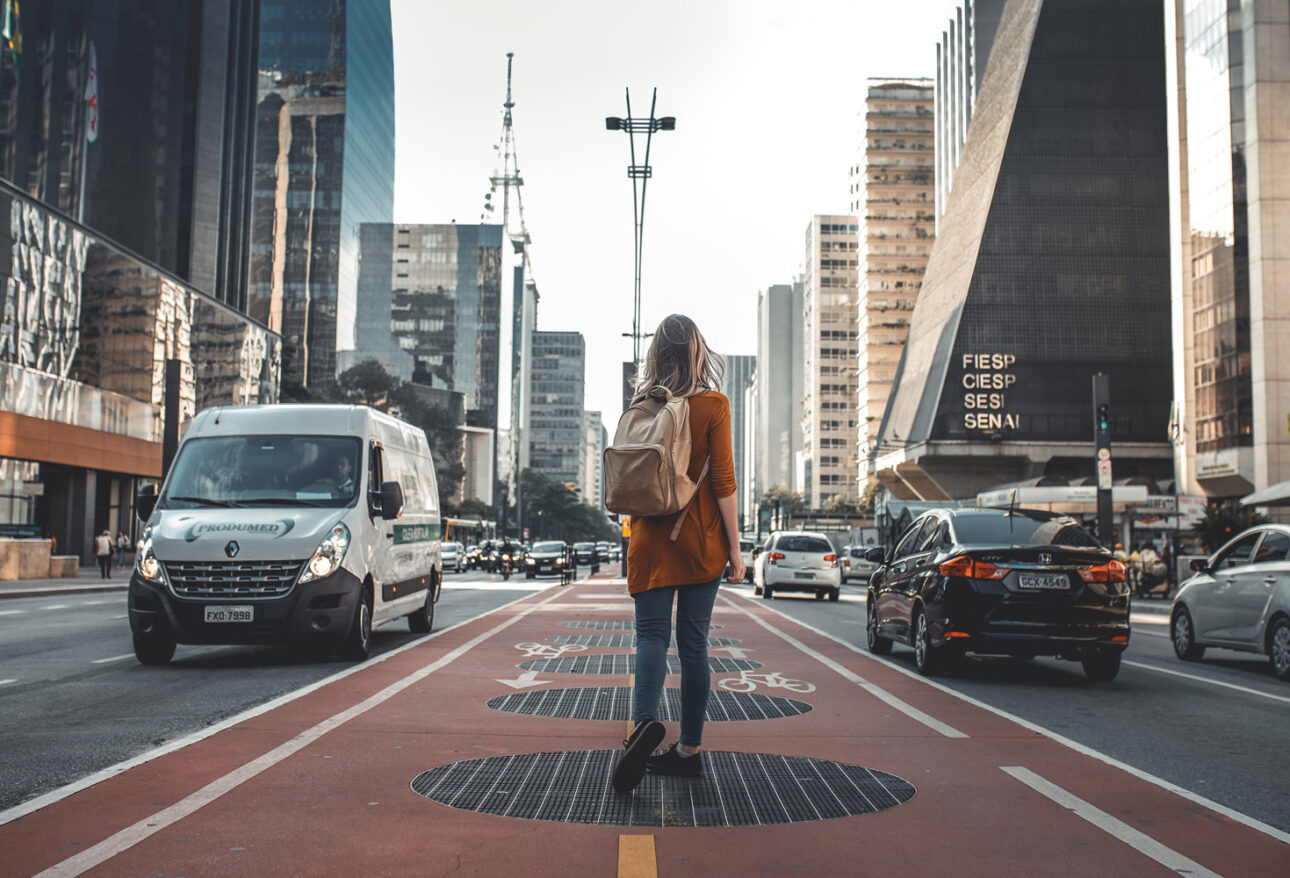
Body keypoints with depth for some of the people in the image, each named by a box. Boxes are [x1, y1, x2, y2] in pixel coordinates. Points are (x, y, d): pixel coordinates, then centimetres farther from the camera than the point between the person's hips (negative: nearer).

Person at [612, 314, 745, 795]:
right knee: (693, 640, 5)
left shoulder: (642, 405, 4)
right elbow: (722, 480, -8)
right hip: (701, 538, -1)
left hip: (651, 537, 1)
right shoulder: (712, 404, -5)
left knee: (652, 634, 0)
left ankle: (645, 720, -26)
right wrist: (734, 547, -4)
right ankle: (689, 750, 12)